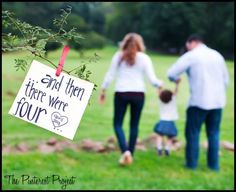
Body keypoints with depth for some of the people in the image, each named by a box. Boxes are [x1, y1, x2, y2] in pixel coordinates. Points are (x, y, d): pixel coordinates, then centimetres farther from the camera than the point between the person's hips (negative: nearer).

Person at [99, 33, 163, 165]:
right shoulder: (144, 58, 1)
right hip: (138, 94, 1)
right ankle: (130, 154, 15)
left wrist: (103, 90, 10)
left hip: (121, 93, -1)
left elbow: (110, 75, 0)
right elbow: (152, 79, -2)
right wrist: (160, 84, 17)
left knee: (117, 124, 7)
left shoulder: (119, 56, 2)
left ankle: (125, 151, -13)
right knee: (134, 125, 13)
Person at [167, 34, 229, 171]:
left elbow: (171, 74, -8)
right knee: (214, 133, 13)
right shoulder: (217, 55, 12)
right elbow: (226, 79, 16)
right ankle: (214, 164, 12)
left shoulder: (191, 56, -4)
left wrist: (176, 79, 14)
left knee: (193, 133, 7)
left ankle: (192, 163, 9)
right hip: (217, 102, 5)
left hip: (199, 102, -5)